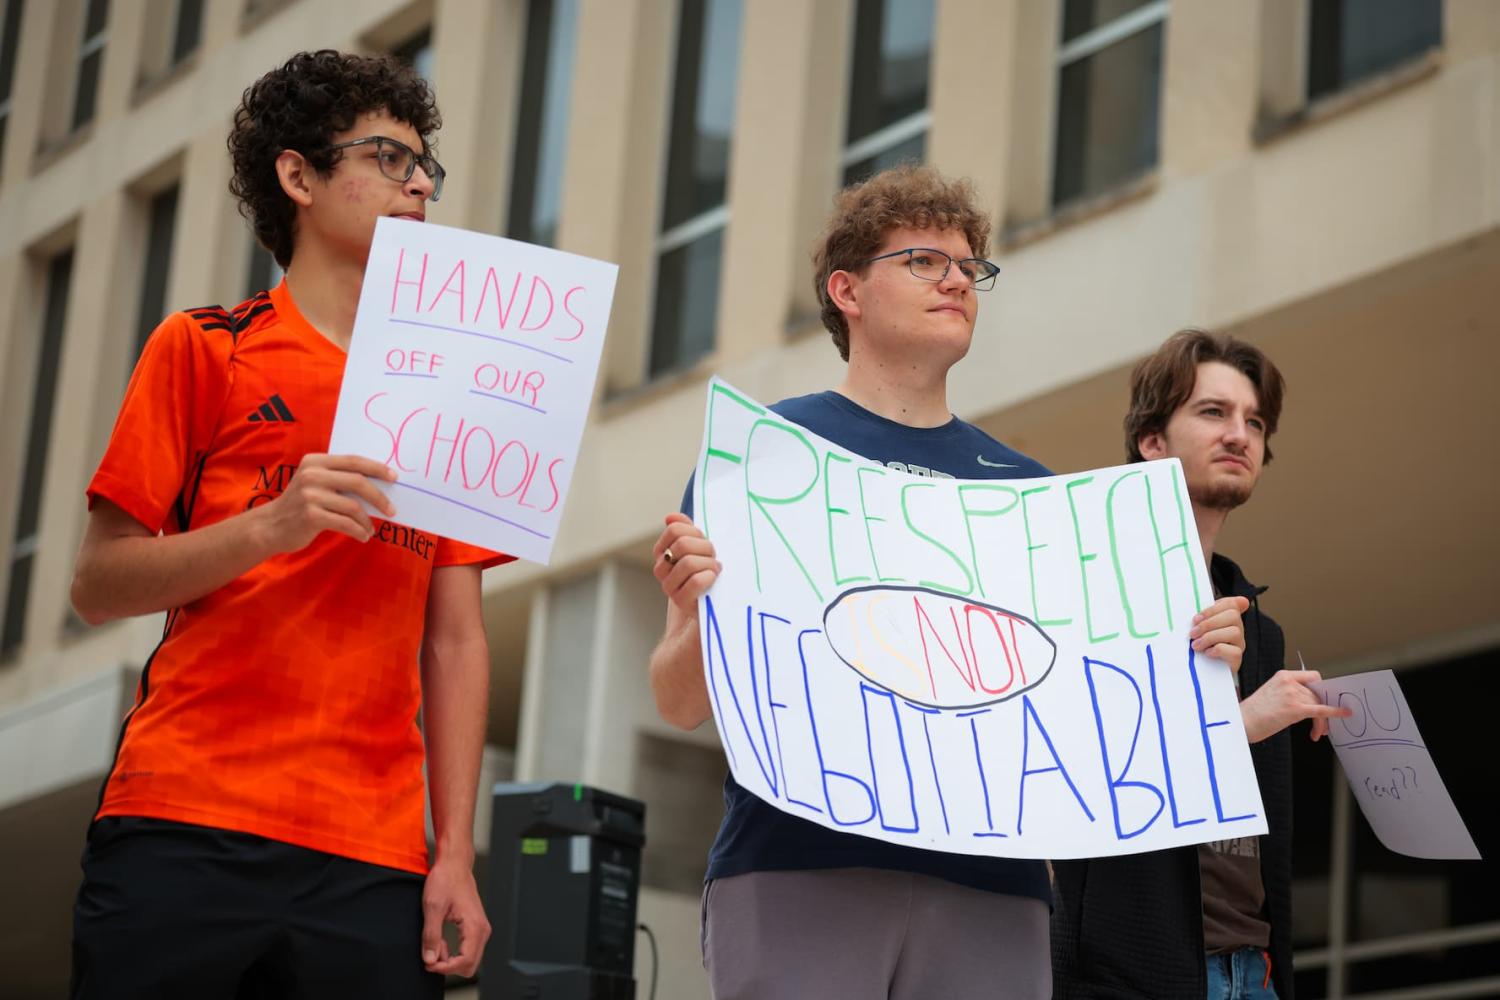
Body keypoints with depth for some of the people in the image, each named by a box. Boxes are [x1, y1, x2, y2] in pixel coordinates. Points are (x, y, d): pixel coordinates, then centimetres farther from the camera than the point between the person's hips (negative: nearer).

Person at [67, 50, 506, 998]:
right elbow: (99, 586, 2)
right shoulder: (205, 350, 8)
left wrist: (457, 854, 3)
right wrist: (269, 528, -14)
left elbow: (455, 642, 12)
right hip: (184, 835, -3)